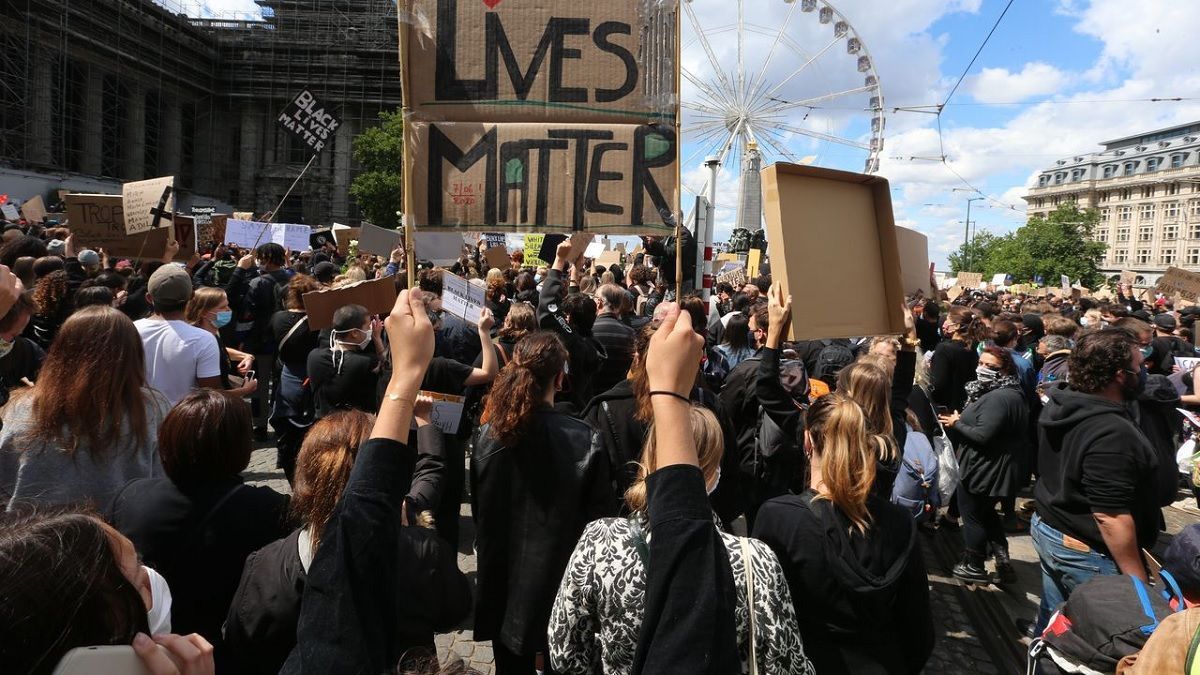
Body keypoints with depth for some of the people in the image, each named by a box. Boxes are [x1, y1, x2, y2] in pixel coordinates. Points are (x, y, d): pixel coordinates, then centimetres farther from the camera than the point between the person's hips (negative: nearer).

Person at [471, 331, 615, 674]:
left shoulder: (488, 435, -9)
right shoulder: (585, 441, -20)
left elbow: (479, 512, 3)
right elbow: (600, 520, -13)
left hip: (503, 582, 3)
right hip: (561, 584, -3)